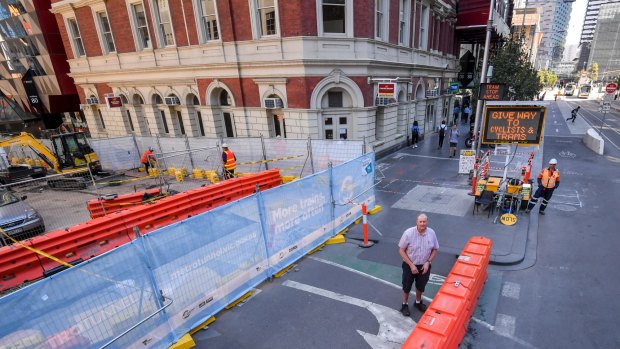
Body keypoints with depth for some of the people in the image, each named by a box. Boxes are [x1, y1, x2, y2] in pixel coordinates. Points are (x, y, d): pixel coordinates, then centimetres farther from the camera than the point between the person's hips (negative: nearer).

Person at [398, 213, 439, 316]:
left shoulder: (431, 233, -13)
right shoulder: (408, 233, -23)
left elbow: (434, 250, 1)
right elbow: (401, 250, -15)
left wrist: (428, 262, -12)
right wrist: (411, 265, -18)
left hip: (424, 266, 3)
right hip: (409, 265, -3)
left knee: (421, 286, 23)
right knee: (407, 286, 15)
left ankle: (418, 302, 49)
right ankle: (405, 304, 38)